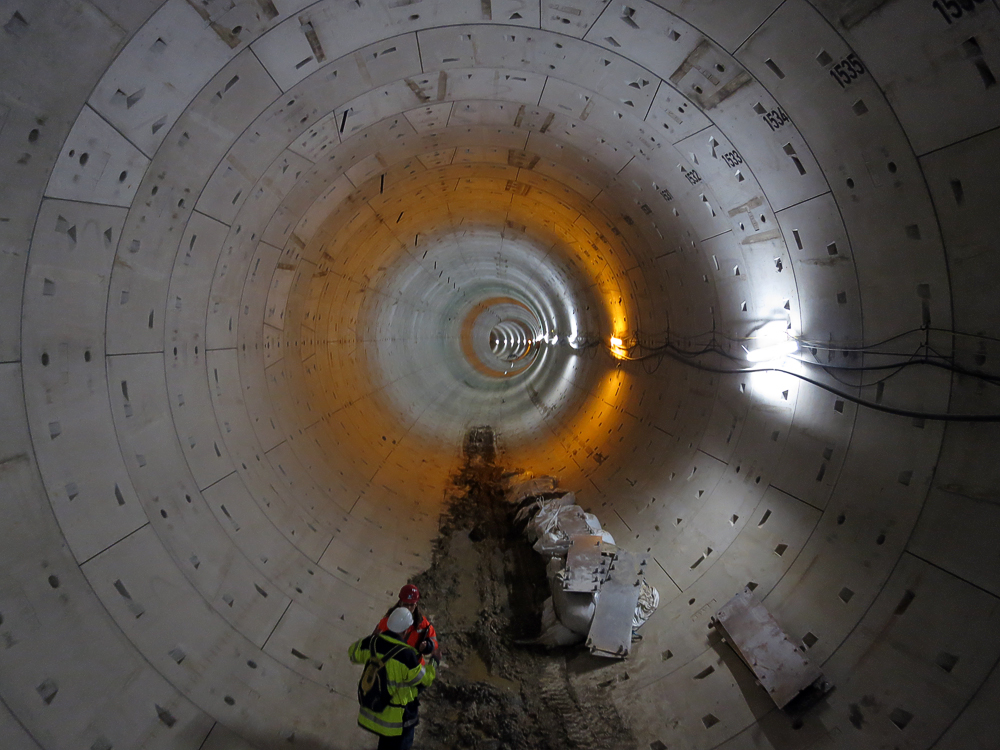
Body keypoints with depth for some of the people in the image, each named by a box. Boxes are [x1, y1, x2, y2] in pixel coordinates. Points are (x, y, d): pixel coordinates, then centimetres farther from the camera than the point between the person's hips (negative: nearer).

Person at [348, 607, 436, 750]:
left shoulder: (373, 642, -16)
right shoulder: (407, 654, -31)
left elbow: (353, 653, 4)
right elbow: (423, 680, -17)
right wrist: (434, 663, -3)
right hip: (398, 713, -5)